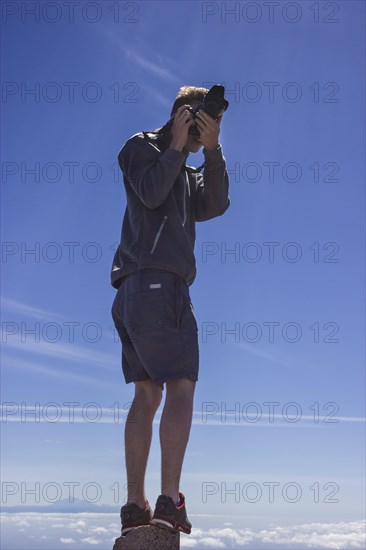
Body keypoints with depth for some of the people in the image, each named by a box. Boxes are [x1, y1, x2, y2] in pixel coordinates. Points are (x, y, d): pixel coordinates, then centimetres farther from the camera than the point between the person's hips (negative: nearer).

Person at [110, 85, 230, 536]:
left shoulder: (186, 172, 29)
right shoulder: (142, 147, 9)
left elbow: (214, 205, 11)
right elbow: (151, 192, -10)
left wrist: (212, 150, 3)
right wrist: (176, 144, 1)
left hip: (134, 292, 9)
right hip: (157, 282, -9)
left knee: (147, 393, 2)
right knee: (181, 387, -10)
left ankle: (135, 506, 1)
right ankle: (170, 499, -14)